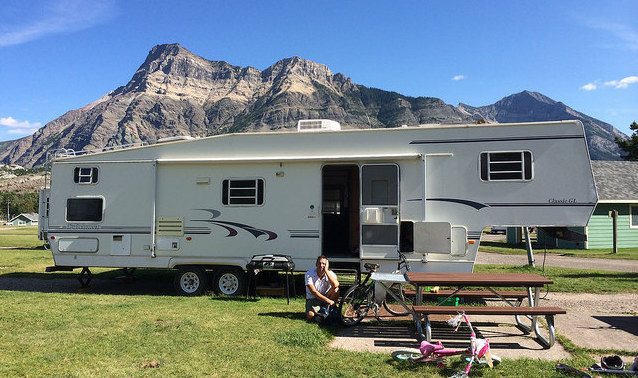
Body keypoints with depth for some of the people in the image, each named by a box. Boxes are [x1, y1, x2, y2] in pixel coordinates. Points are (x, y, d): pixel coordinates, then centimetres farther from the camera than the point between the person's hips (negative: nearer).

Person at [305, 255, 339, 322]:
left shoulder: (330, 273, -12)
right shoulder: (309, 274, -16)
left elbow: (335, 285, -34)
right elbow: (313, 292, -23)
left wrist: (326, 271, -31)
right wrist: (328, 300, -31)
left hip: (326, 296, 2)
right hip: (313, 298, -2)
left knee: (336, 289, -27)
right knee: (310, 317, -28)